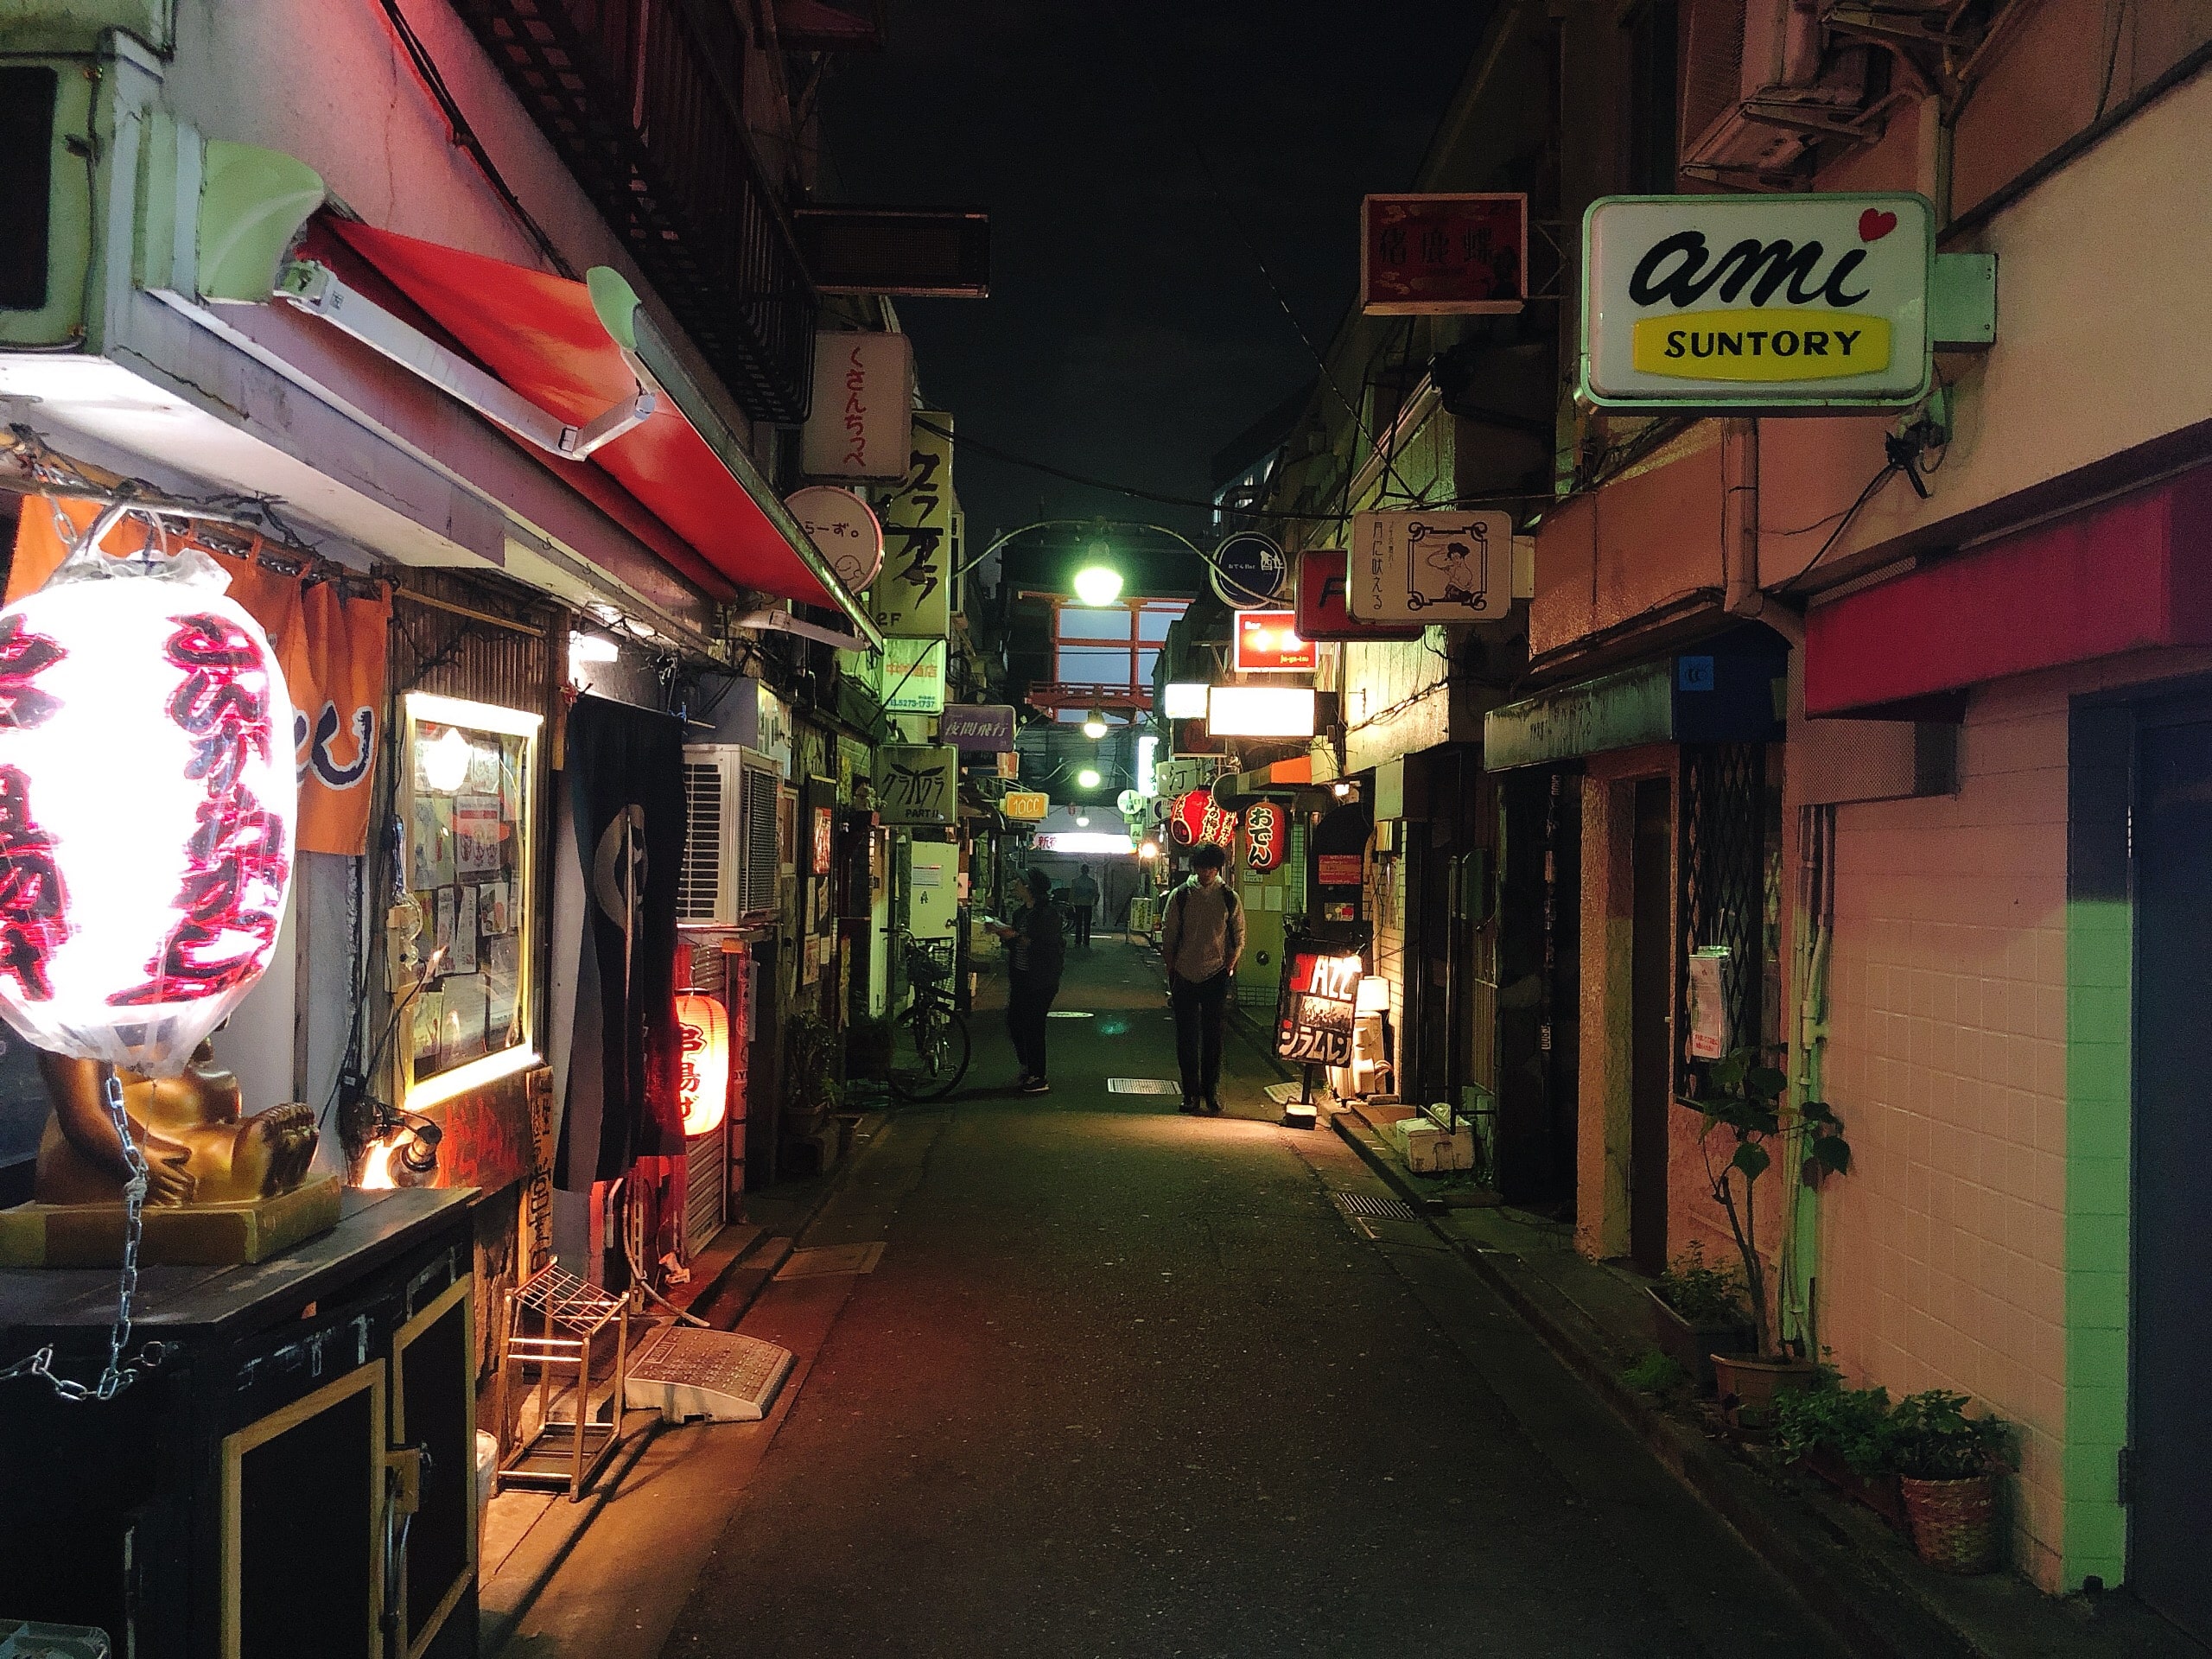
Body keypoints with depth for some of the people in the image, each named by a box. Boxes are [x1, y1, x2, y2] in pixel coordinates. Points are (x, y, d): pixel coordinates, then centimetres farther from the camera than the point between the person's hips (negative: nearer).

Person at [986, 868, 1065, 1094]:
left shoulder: (1048, 914, -14)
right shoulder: (1021, 913, 13)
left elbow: (1045, 946, -22)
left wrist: (1016, 936, -22)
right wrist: (1002, 932, 2)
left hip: (1040, 980, -9)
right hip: (1020, 978, 9)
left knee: (1032, 1026, -5)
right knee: (1014, 1022, 10)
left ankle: (1038, 1078, 4)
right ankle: (1027, 1069, 25)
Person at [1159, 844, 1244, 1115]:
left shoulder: (1229, 898, 1)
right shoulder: (1180, 896, 0)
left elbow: (1238, 937, 8)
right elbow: (1167, 936, 4)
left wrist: (1229, 967, -1)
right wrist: (1171, 970, 0)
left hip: (1215, 977, 0)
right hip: (1185, 976, 1)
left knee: (1213, 1037, 3)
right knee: (1186, 1038, 4)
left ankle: (1211, 1093, 12)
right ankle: (1191, 1093, 12)